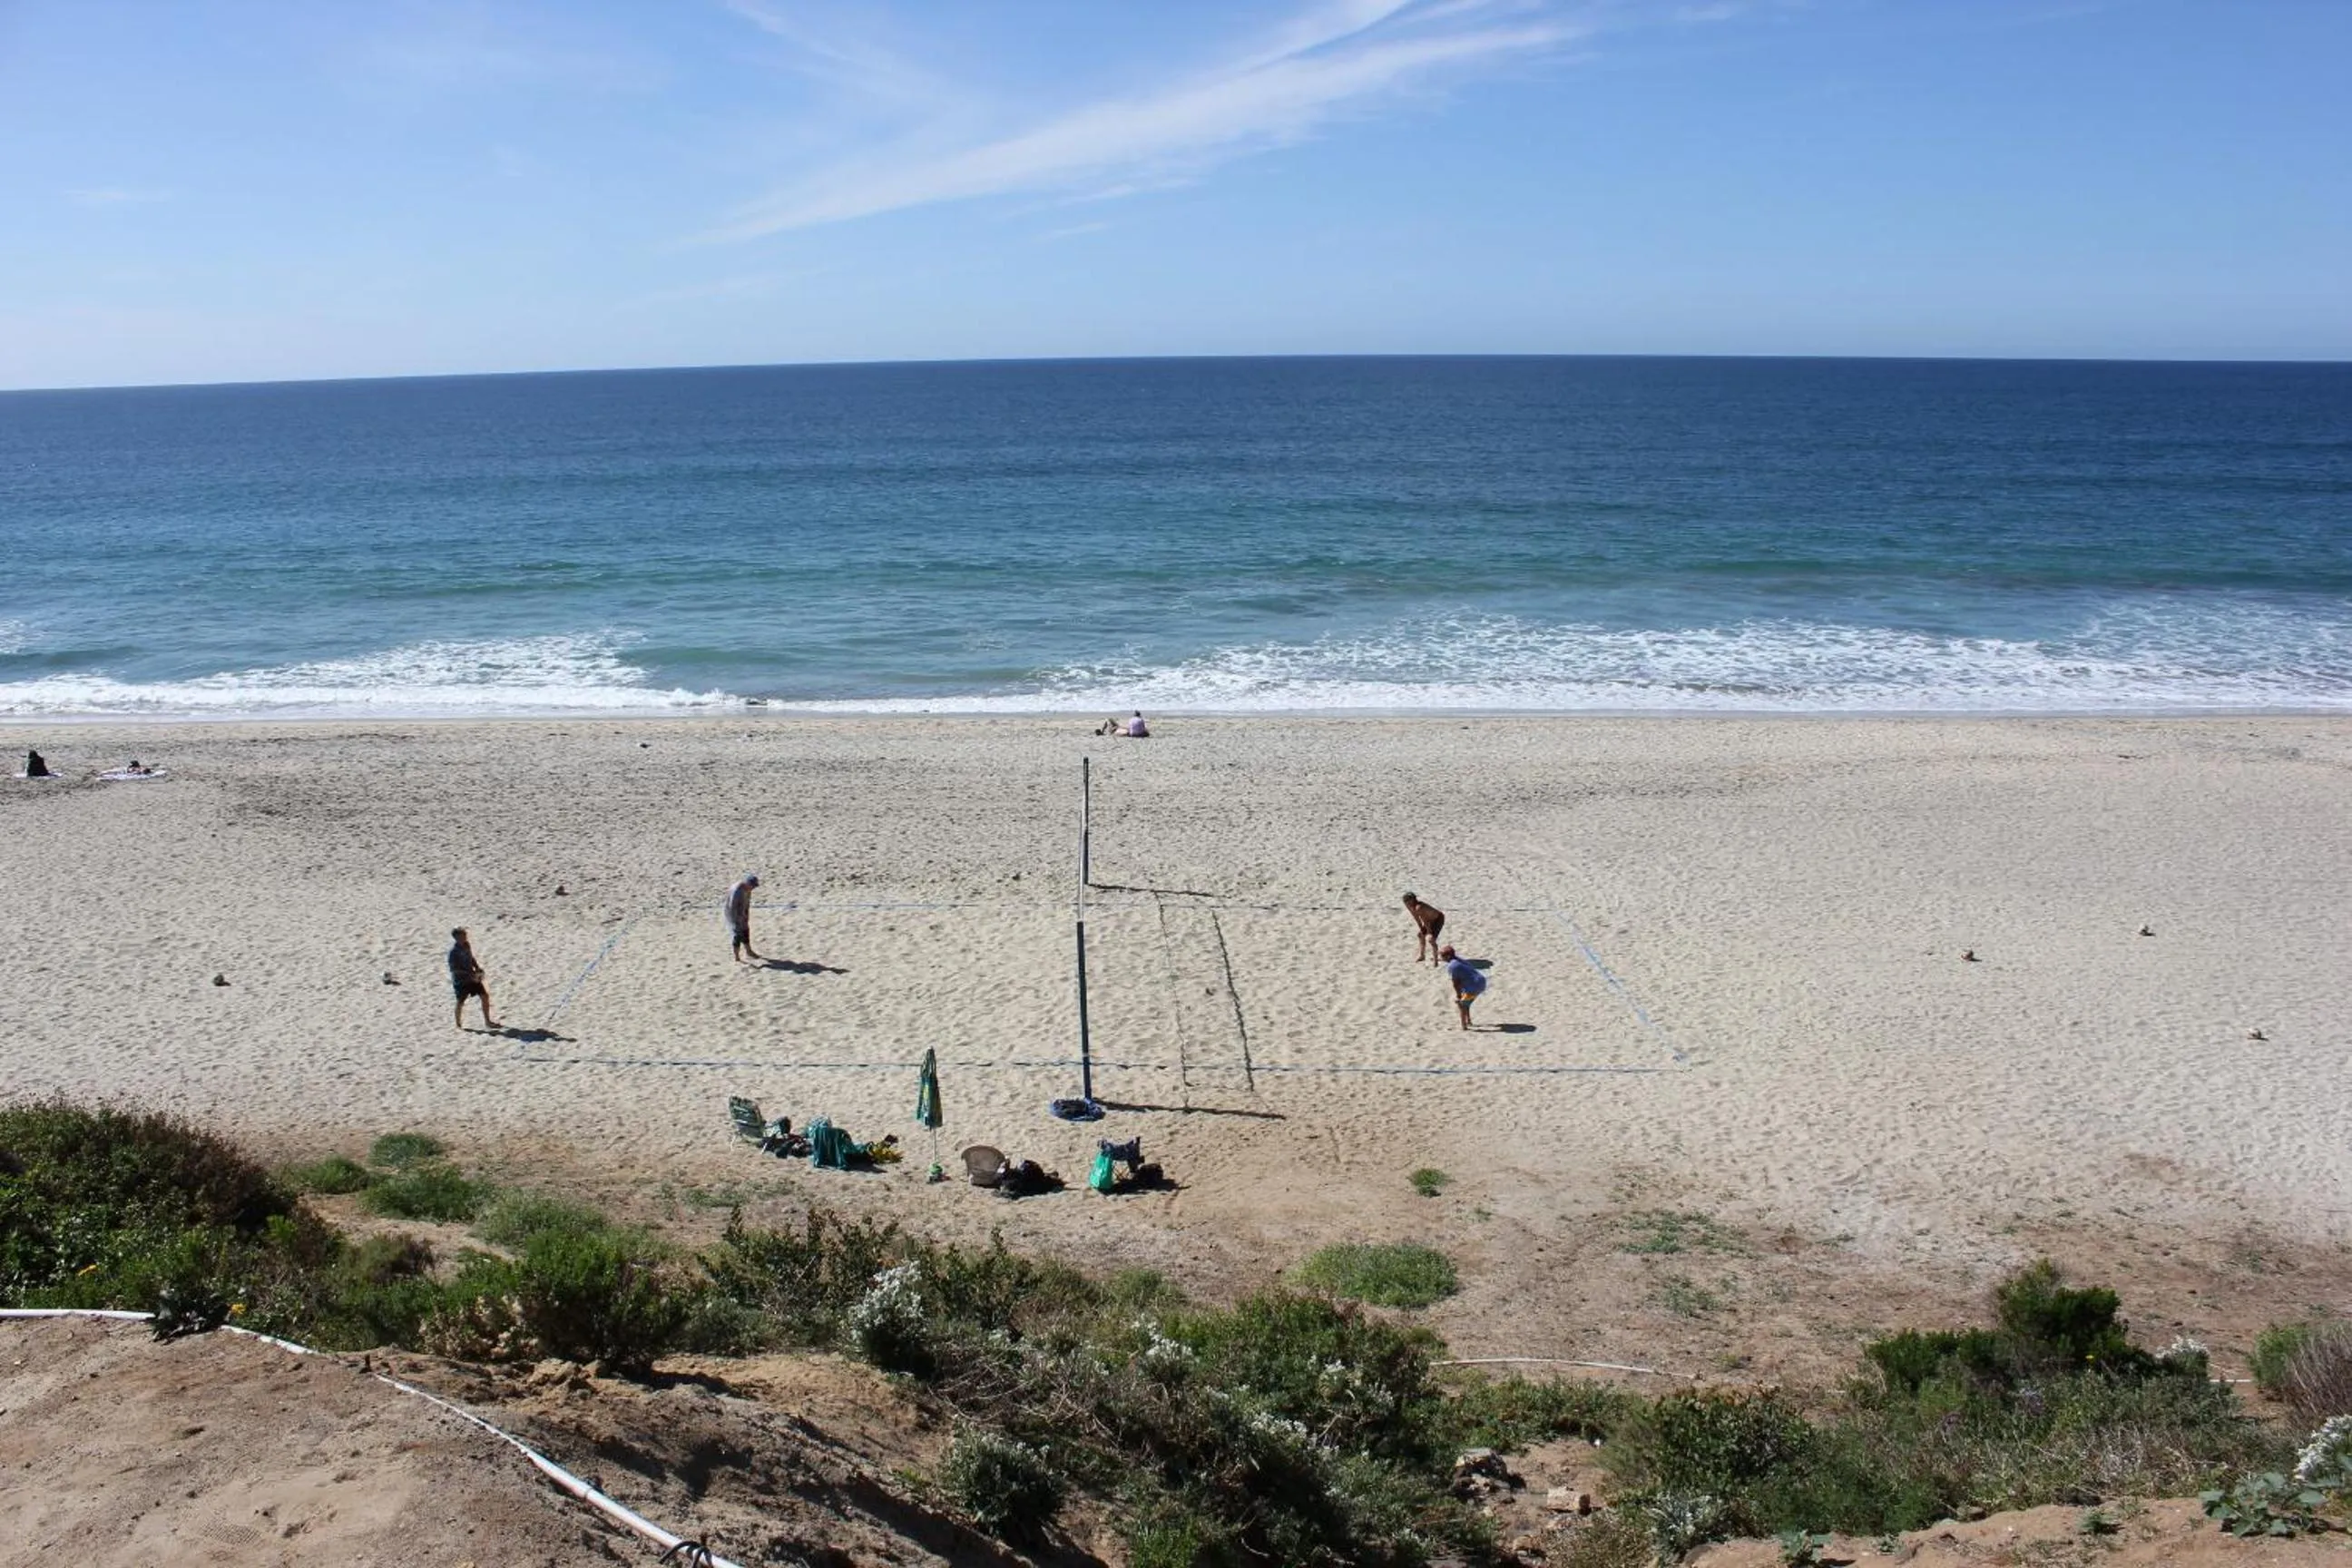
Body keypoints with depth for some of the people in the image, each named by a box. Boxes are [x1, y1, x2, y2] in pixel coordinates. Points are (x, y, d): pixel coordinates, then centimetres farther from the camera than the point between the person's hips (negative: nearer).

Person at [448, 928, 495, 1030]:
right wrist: (469, 974, -26)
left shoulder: (467, 945, 1)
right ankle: (459, 1025, 27)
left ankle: (487, 1022, 10)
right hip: (460, 980, -7)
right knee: (460, 1002, 7)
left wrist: (477, 967, 0)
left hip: (472, 977, 7)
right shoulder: (453, 951, -21)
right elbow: (453, 969, -21)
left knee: (485, 995, 2)